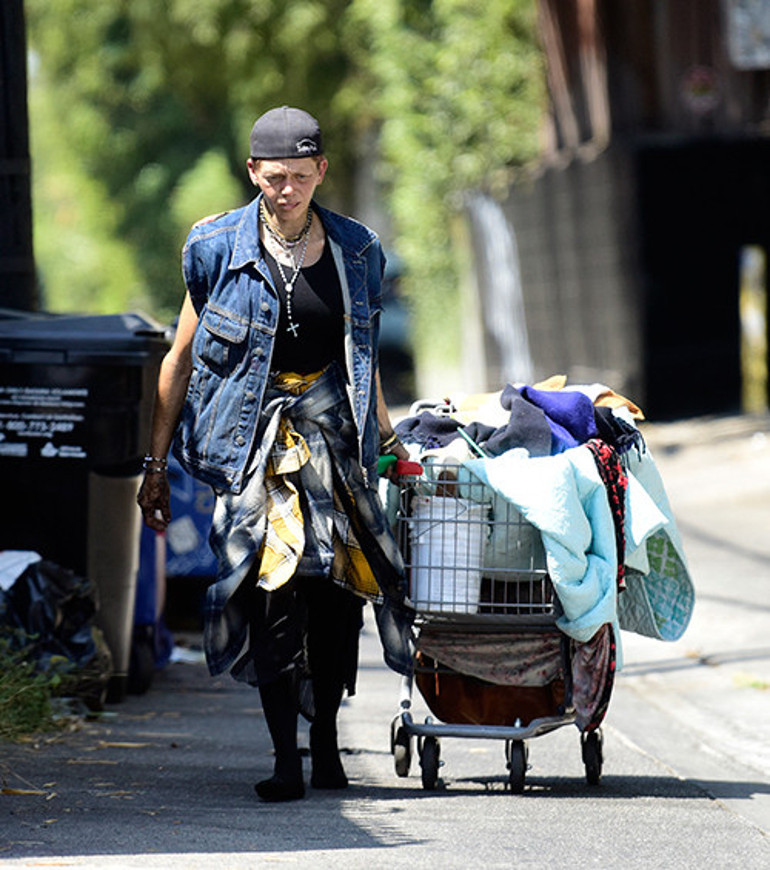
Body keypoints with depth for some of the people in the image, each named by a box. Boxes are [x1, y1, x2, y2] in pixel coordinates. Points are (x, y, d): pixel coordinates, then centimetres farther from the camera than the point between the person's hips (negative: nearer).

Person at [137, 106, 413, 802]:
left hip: (332, 425, 3)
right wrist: (156, 463, 6)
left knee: (336, 586, -4)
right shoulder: (218, 249, 1)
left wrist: (388, 440, 23)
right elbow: (181, 358, 7)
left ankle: (326, 741, 12)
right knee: (272, 583, -15)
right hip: (253, 428, -2)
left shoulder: (355, 251, 8)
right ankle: (285, 758, -13)